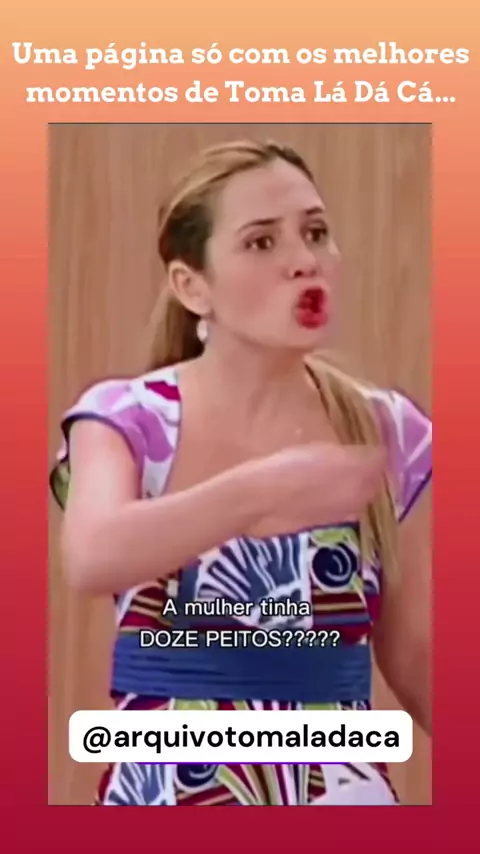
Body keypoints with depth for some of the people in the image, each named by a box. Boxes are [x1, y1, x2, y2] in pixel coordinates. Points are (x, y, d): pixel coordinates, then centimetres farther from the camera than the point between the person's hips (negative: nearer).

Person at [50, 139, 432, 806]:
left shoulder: (388, 433, -2)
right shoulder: (127, 419, -8)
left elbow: (412, 654, 6)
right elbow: (92, 560, -28)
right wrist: (260, 490, -40)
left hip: (340, 783, 2)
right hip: (171, 785, -2)